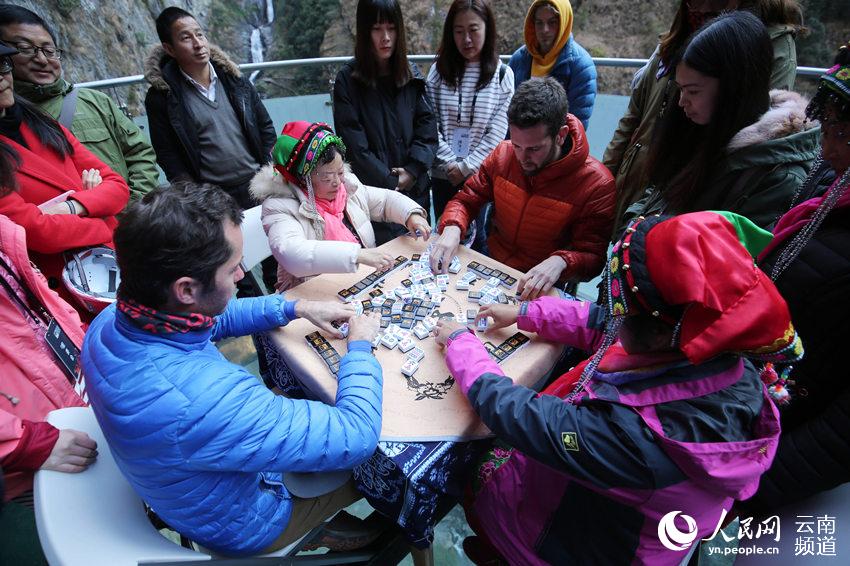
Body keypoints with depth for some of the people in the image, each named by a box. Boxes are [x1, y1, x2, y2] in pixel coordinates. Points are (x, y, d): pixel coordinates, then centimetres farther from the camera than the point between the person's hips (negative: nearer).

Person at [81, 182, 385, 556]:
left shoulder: (111, 322, -21)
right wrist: (359, 348, -21)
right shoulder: (207, 399, -47)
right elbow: (355, 438, -37)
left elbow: (210, 318, 0)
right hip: (241, 527, -6)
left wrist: (296, 308, -4)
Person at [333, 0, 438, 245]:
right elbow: (355, 146, -11)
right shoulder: (348, 80, -5)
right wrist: (391, 183, -12)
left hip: (416, 190, 4)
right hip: (374, 195, -4)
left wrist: (412, 170, -12)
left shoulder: (412, 74, 7)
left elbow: (427, 128, 2)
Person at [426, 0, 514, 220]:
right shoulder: (439, 70, 3)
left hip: (483, 175, -1)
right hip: (444, 175, 2)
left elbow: (497, 132, -6)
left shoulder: (502, 74, 0)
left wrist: (466, 167, -11)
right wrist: (450, 163, -10)